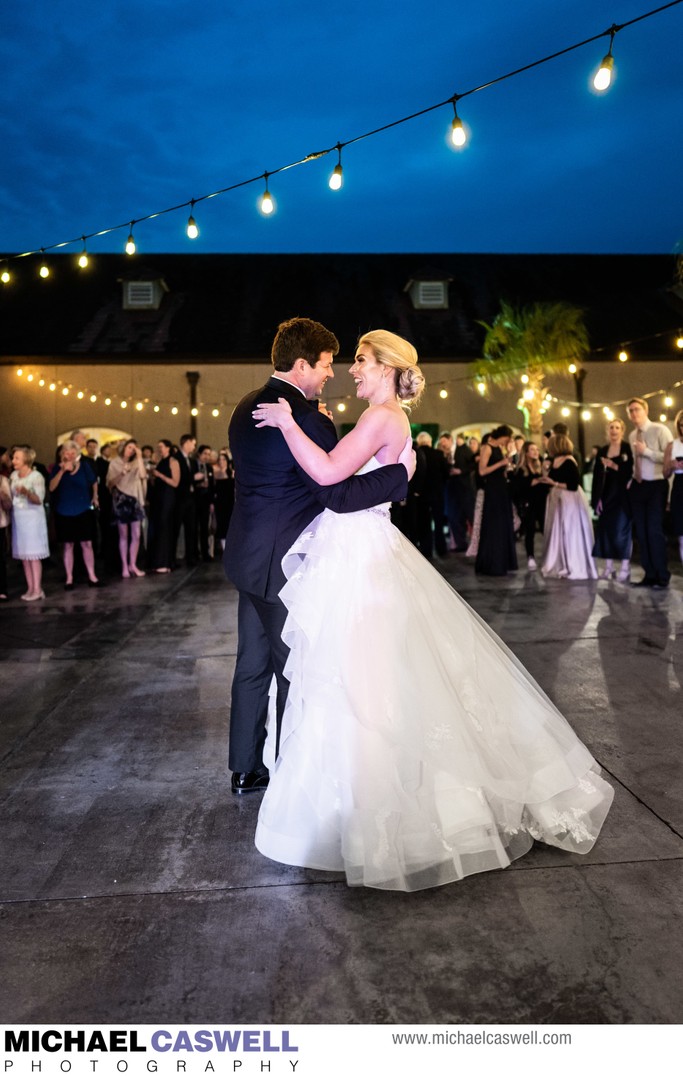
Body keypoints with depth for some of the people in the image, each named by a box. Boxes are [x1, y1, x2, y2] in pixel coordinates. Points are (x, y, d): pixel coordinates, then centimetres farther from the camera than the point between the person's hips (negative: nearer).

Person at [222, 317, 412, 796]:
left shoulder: (247, 408, 9)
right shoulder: (305, 417, -20)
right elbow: (338, 494, -25)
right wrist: (401, 472, -16)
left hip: (249, 557, 9)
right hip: (286, 565, -9)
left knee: (253, 665, 17)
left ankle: (246, 769, 30)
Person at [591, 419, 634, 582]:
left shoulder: (629, 449, -2)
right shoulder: (602, 451, 10)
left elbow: (633, 471, -10)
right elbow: (597, 477, 6)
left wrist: (615, 466, -19)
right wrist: (596, 499, 0)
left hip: (622, 495, -4)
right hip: (606, 495, 4)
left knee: (622, 530, -4)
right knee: (605, 529, 3)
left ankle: (625, 567, 2)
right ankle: (608, 567, 11)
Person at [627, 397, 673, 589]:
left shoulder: (660, 430, -10)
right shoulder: (632, 436, 11)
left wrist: (646, 451, -21)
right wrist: (630, 480, 9)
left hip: (656, 486, -7)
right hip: (638, 486, 7)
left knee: (654, 530, -7)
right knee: (641, 531, 8)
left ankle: (662, 577, 5)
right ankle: (649, 575, 16)